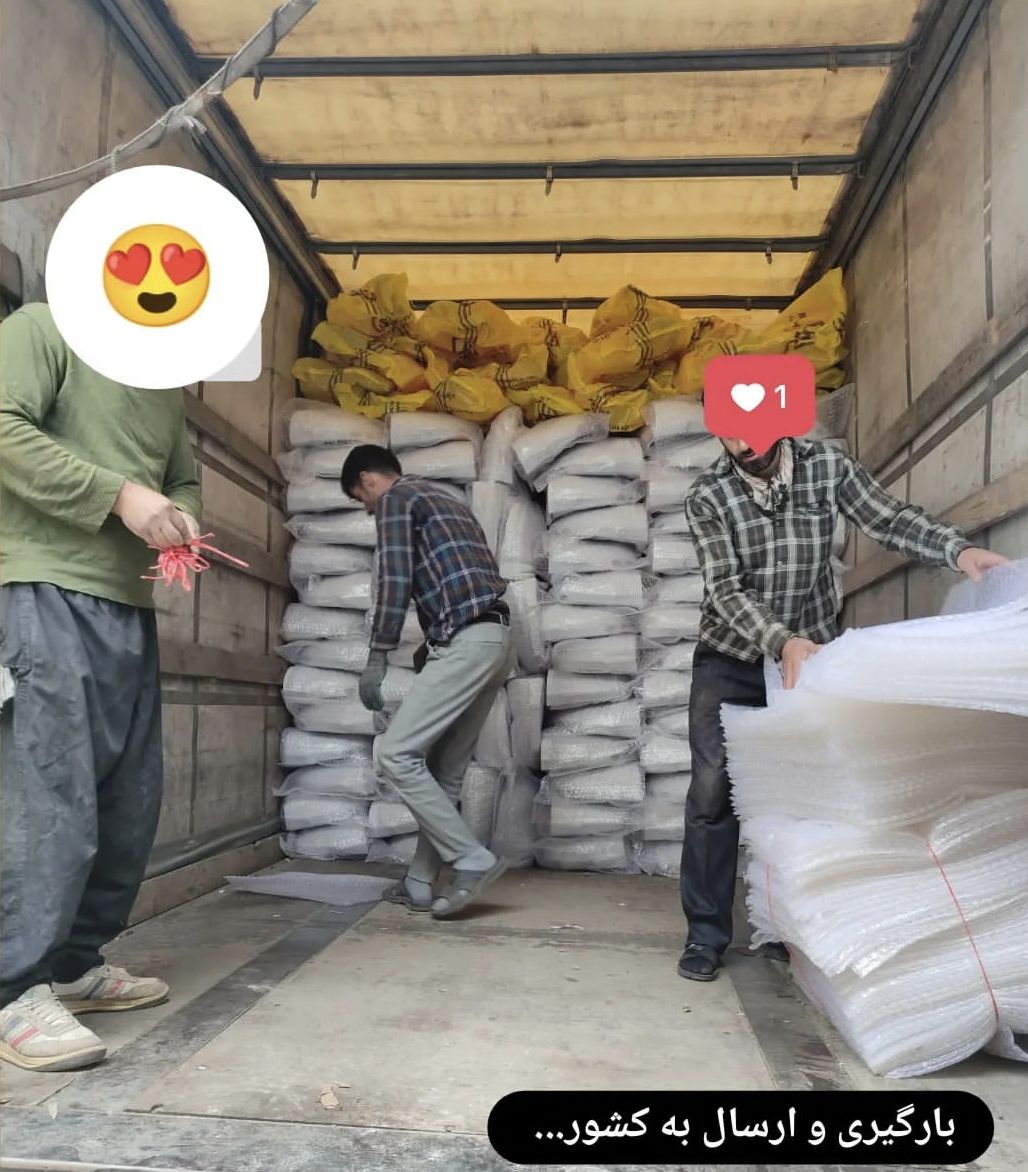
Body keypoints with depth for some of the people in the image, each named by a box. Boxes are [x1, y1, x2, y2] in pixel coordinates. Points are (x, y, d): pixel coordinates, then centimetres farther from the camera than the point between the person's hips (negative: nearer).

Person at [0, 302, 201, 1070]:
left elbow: (186, 479, 25)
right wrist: (119, 494, -17)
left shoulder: (167, 386, 23)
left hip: (133, 609, 8)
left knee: (131, 802, 7)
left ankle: (76, 964, 19)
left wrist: (182, 518, 1)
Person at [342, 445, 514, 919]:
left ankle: (473, 859, -8)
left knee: (394, 754, -8)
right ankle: (420, 884, 15)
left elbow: (394, 579, -9)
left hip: (466, 643, -10)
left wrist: (377, 657, -6)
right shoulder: (447, 501, 30)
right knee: (444, 769, 11)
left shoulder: (395, 499, 3)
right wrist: (431, 646, 27)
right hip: (494, 639, 10)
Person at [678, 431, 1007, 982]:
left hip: (808, 655, 2)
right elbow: (726, 591, -21)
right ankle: (705, 936, 6)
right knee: (713, 792, -4)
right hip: (730, 660, -1)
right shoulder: (707, 496, -14)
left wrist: (958, 549, -25)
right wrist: (782, 642, -36)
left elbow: (891, 521, -6)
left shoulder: (827, 466, -9)